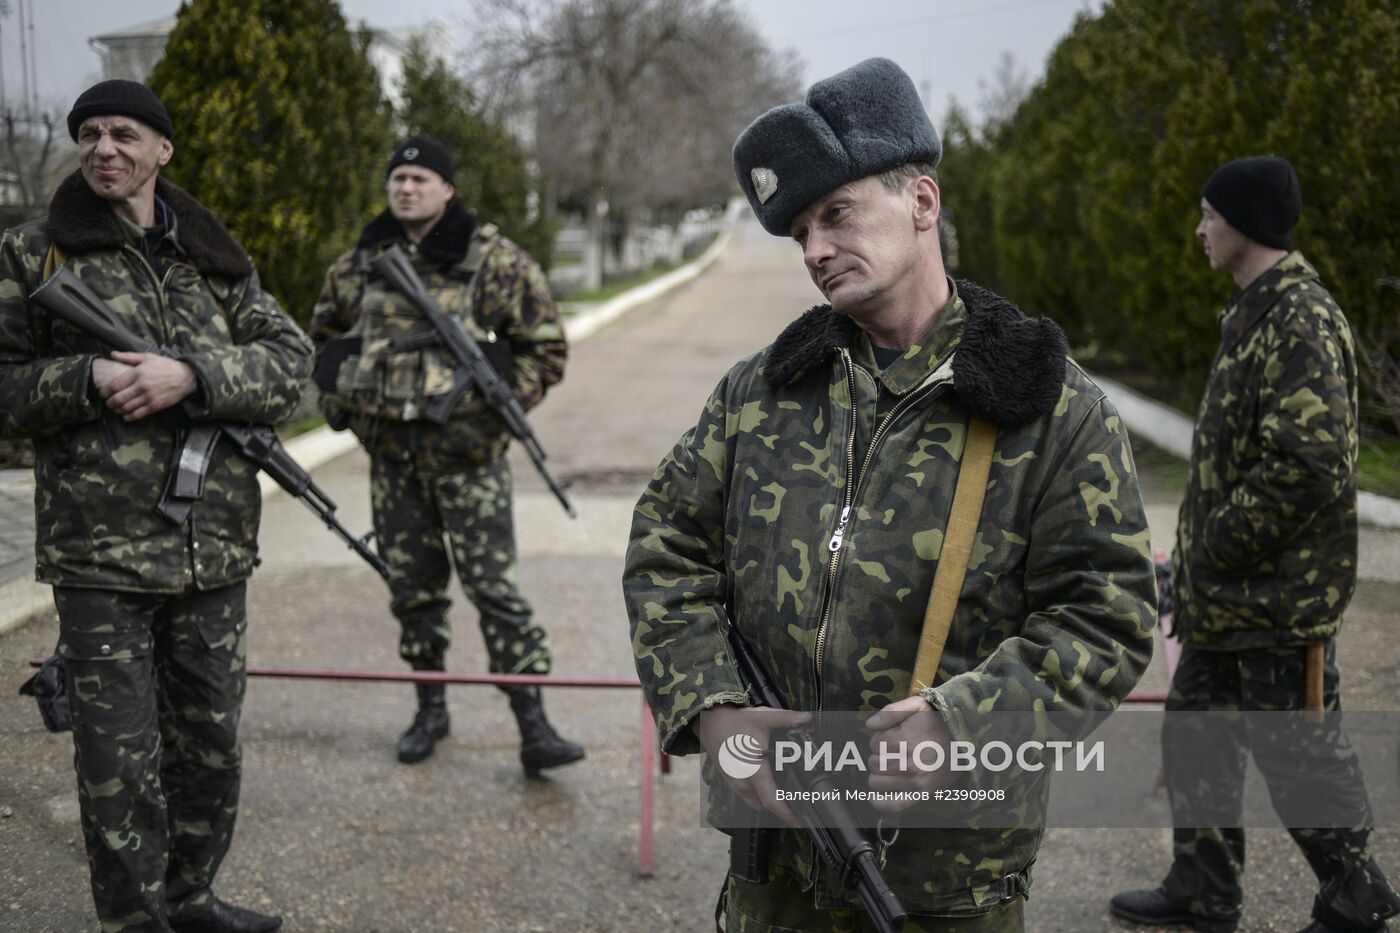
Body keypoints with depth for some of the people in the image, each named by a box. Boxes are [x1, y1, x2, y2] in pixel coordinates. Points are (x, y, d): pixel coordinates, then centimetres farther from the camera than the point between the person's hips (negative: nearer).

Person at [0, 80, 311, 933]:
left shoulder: (214, 256, 9)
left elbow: (291, 361, 1)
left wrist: (190, 375, -15)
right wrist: (87, 380, -16)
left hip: (215, 545, 3)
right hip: (98, 548, -3)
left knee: (211, 737, 14)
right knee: (119, 754, 0)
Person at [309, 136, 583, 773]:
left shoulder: (493, 260, -2)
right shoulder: (360, 265, 10)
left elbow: (545, 343, 1)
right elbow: (324, 335, 27)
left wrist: (502, 408, -6)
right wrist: (338, 401, 15)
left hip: (466, 453, -4)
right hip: (391, 454, 4)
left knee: (493, 585, -7)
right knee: (412, 587, 12)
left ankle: (534, 727, -4)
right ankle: (431, 708, 27)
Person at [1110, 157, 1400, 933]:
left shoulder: (1302, 322, -19)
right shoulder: (1255, 312, 12)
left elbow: (1307, 467, -27)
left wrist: (1209, 550, -18)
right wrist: (1193, 557, 14)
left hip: (1280, 598, -10)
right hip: (1226, 594, 10)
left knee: (1301, 760, 4)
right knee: (1193, 735, 17)